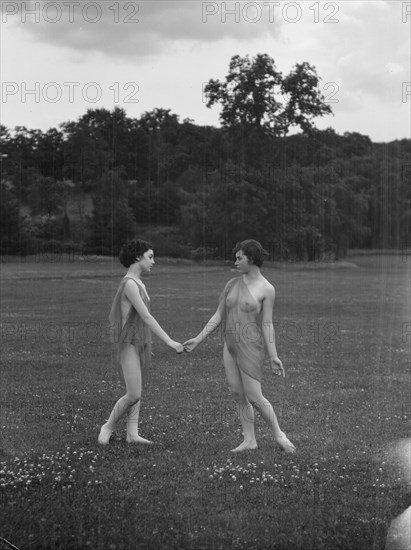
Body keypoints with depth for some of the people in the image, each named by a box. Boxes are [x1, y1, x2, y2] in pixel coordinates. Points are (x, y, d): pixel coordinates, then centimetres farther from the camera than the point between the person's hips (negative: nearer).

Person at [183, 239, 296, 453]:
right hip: (231, 346, 6)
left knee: (254, 397, -6)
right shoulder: (232, 284, 6)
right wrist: (198, 339, -1)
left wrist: (273, 357, -14)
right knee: (238, 394, 5)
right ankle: (249, 440, 15)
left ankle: (278, 434, 14)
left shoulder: (267, 289, -11)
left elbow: (267, 324, -10)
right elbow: (218, 316, 6)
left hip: (250, 347, -6)